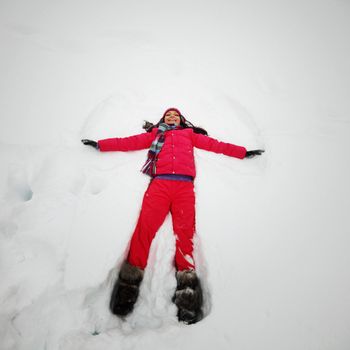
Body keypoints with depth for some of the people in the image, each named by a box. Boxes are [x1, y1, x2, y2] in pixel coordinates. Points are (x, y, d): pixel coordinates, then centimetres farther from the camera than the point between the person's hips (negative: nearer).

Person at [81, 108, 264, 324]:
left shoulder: (190, 134, 33)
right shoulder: (155, 133, 33)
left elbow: (215, 144, 28)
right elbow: (130, 142, 26)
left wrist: (243, 152, 23)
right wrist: (100, 144, 21)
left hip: (184, 185, 0)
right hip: (160, 182, 0)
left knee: (184, 231, -18)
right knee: (146, 225, -20)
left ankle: (187, 287, -22)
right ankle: (130, 281, -19)